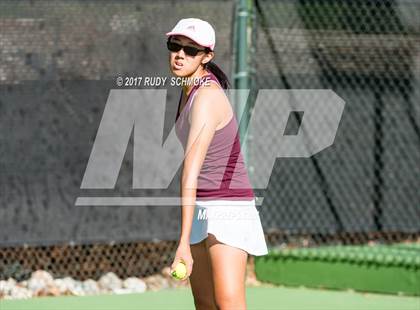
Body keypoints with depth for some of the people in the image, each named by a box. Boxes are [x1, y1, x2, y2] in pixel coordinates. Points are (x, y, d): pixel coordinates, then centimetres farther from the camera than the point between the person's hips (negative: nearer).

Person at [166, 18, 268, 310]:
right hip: (202, 209, 9)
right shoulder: (190, 89, 6)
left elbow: (191, 173, -31)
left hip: (228, 208, -9)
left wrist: (184, 242, -37)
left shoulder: (207, 99, -23)